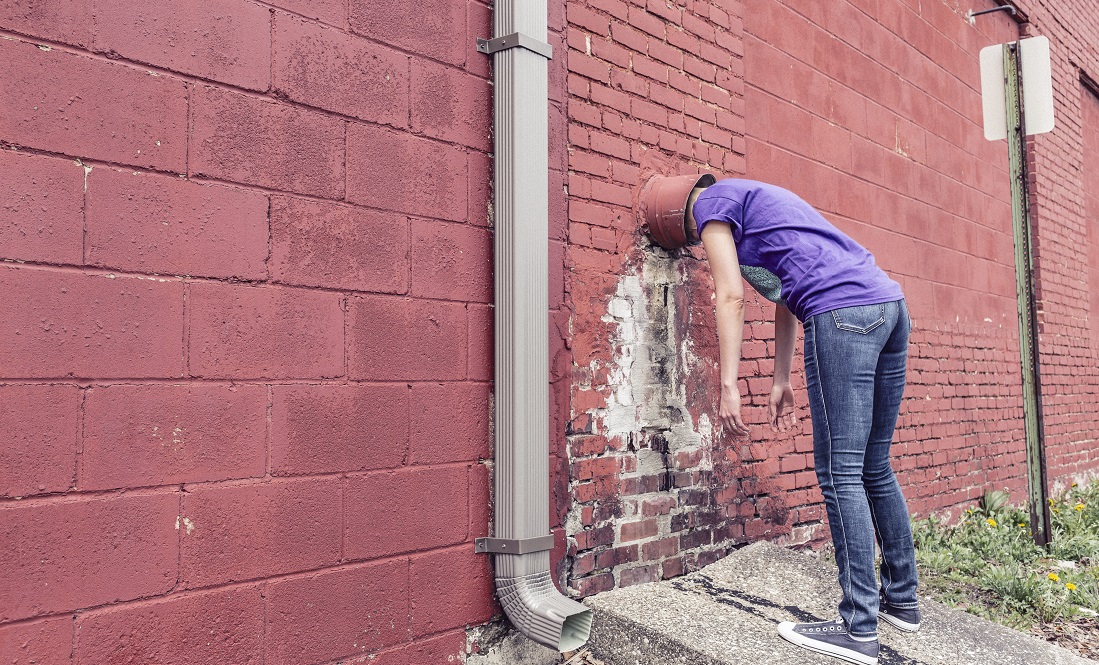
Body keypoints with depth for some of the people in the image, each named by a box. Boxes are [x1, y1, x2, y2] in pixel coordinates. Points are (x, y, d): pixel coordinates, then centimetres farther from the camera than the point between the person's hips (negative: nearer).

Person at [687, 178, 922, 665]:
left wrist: (729, 387, -4)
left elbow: (730, 296, -3)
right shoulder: (760, 199, 33)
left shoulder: (711, 202, 8)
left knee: (839, 474, -7)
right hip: (890, 304, 9)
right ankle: (902, 601, 25)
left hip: (842, 313, -9)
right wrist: (780, 381, 28)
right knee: (874, 468, 15)